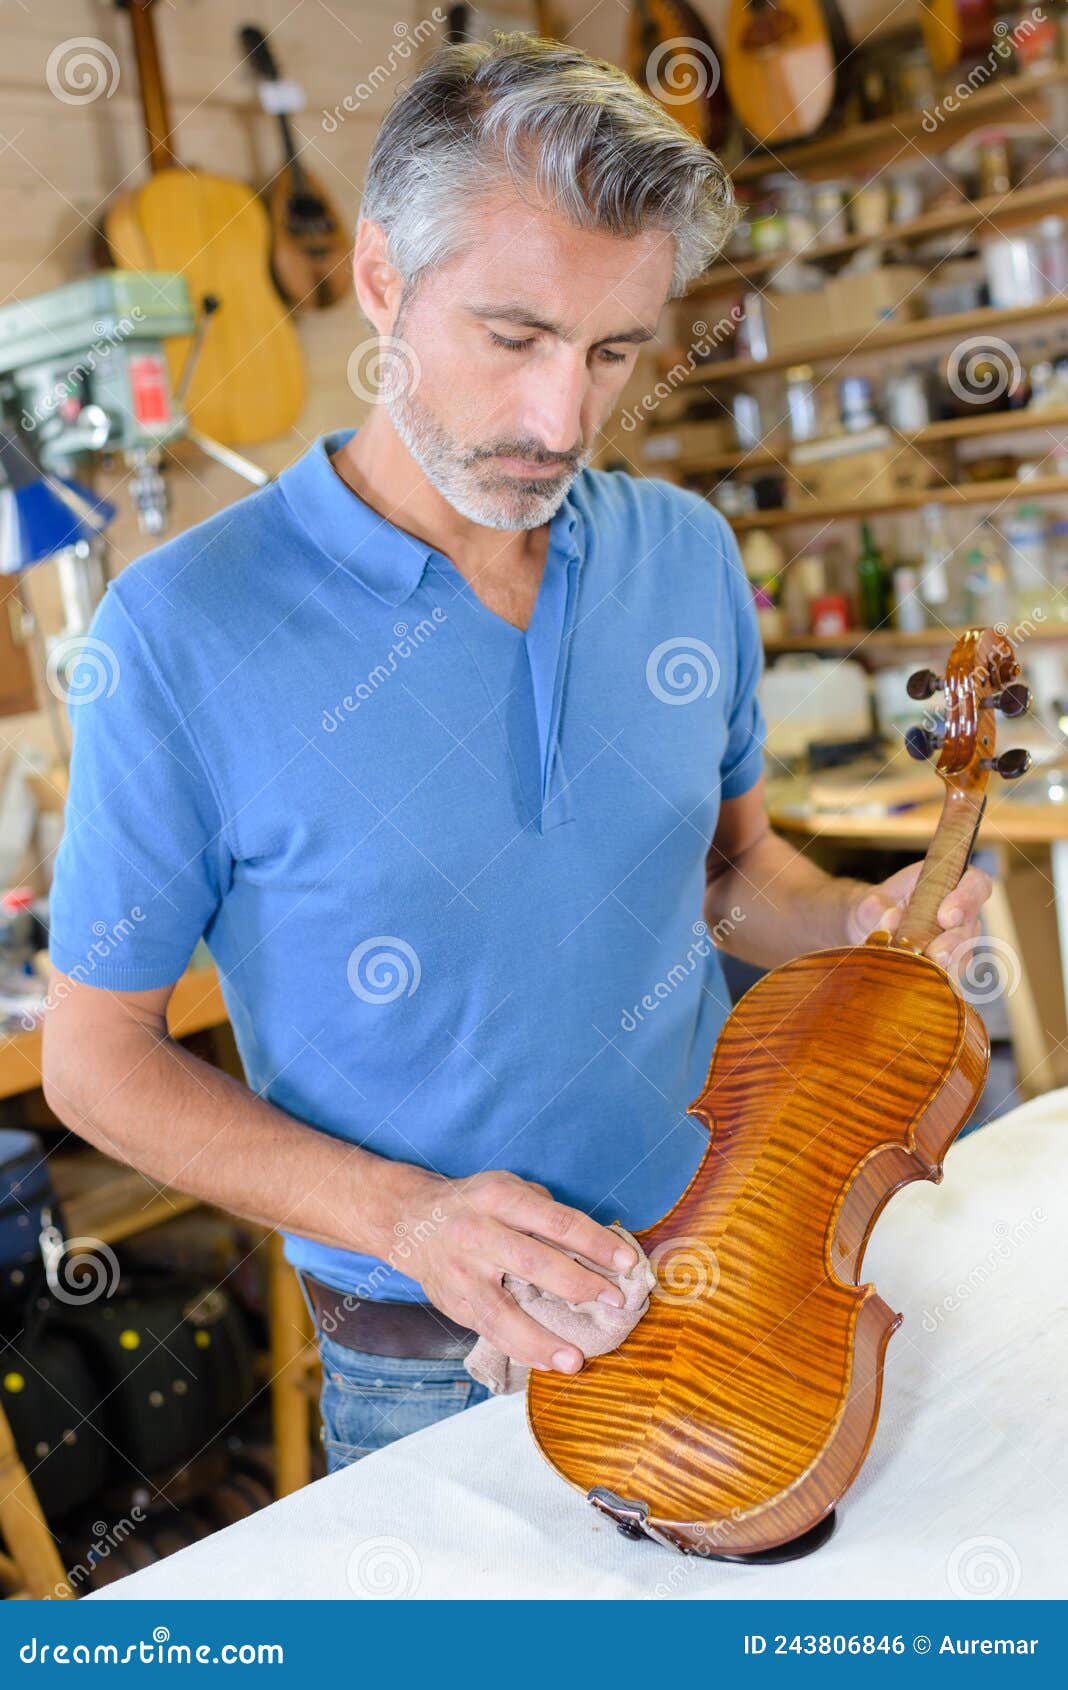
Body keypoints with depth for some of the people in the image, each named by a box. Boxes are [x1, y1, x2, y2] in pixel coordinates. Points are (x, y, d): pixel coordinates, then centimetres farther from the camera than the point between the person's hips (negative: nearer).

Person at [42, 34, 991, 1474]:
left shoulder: (687, 557, -6)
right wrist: (399, 1211, -23)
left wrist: (856, 923, -11)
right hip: (433, 1370, -4)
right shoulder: (183, 635, -19)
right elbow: (100, 1058, -12)